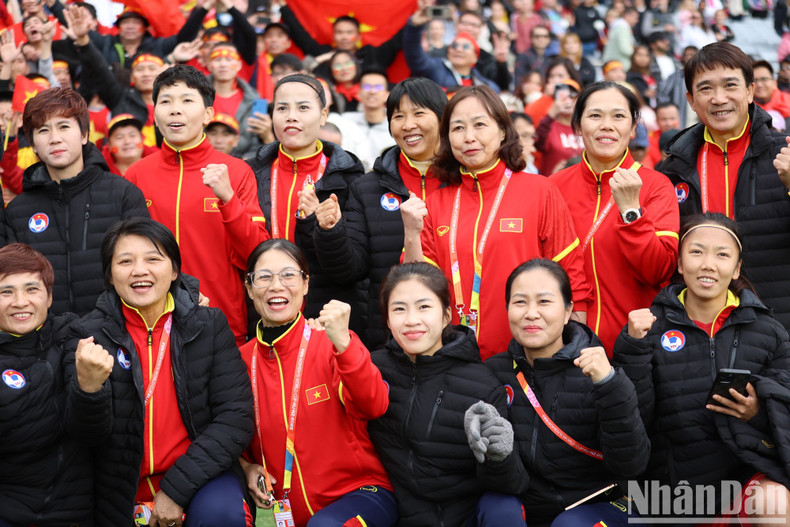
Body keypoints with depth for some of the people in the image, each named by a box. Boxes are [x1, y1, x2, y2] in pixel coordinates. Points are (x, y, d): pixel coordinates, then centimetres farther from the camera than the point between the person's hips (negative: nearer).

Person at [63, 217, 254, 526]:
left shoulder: (210, 325, -2)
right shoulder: (88, 335, -2)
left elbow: (236, 416, -7)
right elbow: (89, 431, -11)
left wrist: (176, 488, -15)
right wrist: (88, 386, -34)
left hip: (198, 474, -2)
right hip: (123, 494, 2)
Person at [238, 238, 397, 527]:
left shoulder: (329, 341, -6)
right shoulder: (243, 359, 4)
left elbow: (374, 407, -21)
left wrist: (343, 343, -34)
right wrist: (247, 467, -3)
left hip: (357, 492, -4)